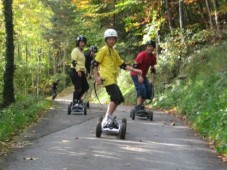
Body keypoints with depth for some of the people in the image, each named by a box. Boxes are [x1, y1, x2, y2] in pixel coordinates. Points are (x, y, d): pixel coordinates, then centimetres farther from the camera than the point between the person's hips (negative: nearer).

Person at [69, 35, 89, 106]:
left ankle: (78, 98, 20)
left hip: (81, 72, 9)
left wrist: (84, 71, 21)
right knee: (78, 87, -12)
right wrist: (78, 71, -23)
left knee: (86, 87, 7)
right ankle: (74, 102, -6)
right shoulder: (75, 50, -7)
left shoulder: (81, 51, 21)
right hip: (75, 71, -9)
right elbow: (74, 61, -17)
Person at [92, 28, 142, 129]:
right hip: (107, 78, -9)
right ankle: (107, 120, -20)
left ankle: (109, 118, 21)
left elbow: (122, 64, 24)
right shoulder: (103, 50, -2)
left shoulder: (114, 52, 22)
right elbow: (95, 63, -7)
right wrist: (96, 77, -15)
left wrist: (134, 70, 16)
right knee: (116, 98, -19)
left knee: (119, 99, 12)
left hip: (112, 79, 9)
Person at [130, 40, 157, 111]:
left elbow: (152, 69, 6)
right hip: (136, 74, -7)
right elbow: (135, 65, -23)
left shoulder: (153, 57, -1)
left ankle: (140, 105, 12)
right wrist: (139, 76, -29)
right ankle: (138, 107, -24)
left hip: (143, 75, 7)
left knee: (149, 90, -1)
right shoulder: (142, 55, -22)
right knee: (141, 89, -23)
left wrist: (152, 79, -2)